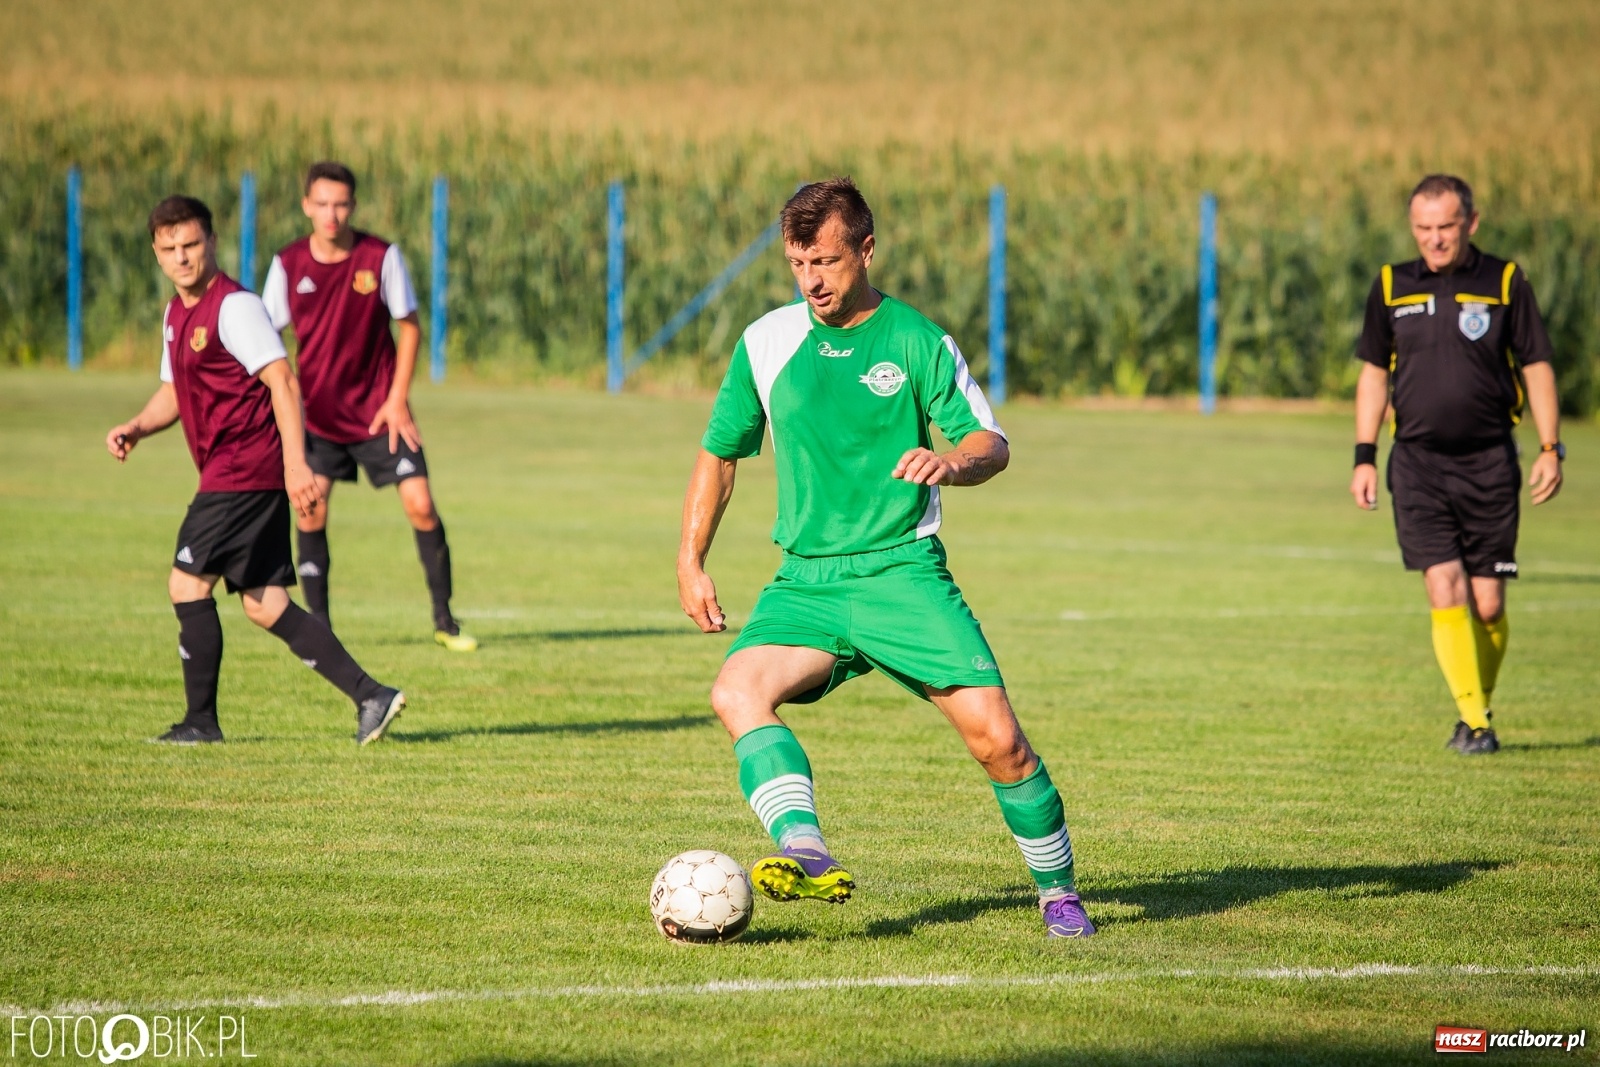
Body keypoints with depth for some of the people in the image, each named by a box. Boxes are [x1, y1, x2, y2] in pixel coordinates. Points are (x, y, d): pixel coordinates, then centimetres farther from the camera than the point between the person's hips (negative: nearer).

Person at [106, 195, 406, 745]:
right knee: (264, 605, 6)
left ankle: (201, 721, 1)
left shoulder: (234, 306, -13)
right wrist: (137, 427, 6)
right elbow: (174, 391, 26)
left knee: (188, 583, -7)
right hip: (226, 471, 10)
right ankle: (369, 695, 5)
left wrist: (295, 462, -26)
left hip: (245, 471, -10)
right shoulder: (176, 314, 17)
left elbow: (281, 380, -19)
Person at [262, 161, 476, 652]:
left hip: (378, 409, -1)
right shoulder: (289, 264, -7)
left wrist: (397, 399, -7)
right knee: (310, 509, -12)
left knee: (420, 504, -7)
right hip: (319, 410, 1)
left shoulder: (381, 256, -9)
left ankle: (444, 619, 8)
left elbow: (409, 326, -1)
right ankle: (318, 626, -2)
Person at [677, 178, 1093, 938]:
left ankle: (1057, 890, 10)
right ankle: (807, 853, -43)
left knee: (995, 738, -12)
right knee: (737, 691, -28)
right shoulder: (766, 343, 7)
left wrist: (950, 463, -26)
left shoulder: (917, 342, 0)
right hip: (804, 583, 2)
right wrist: (691, 562, 13)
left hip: (902, 571, -2)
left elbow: (991, 444, -3)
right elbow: (719, 453, 19)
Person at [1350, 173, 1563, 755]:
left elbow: (1536, 367, 5)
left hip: (1489, 463, -1)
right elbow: (1373, 372, 14)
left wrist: (1551, 449, -3)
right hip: (1418, 463, 1)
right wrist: (1364, 457, 9)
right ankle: (1473, 722, -9)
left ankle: (1478, 708, 20)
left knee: (1487, 605, 0)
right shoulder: (1391, 287, 7)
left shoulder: (1504, 282, 1)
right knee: (1445, 593, -12)